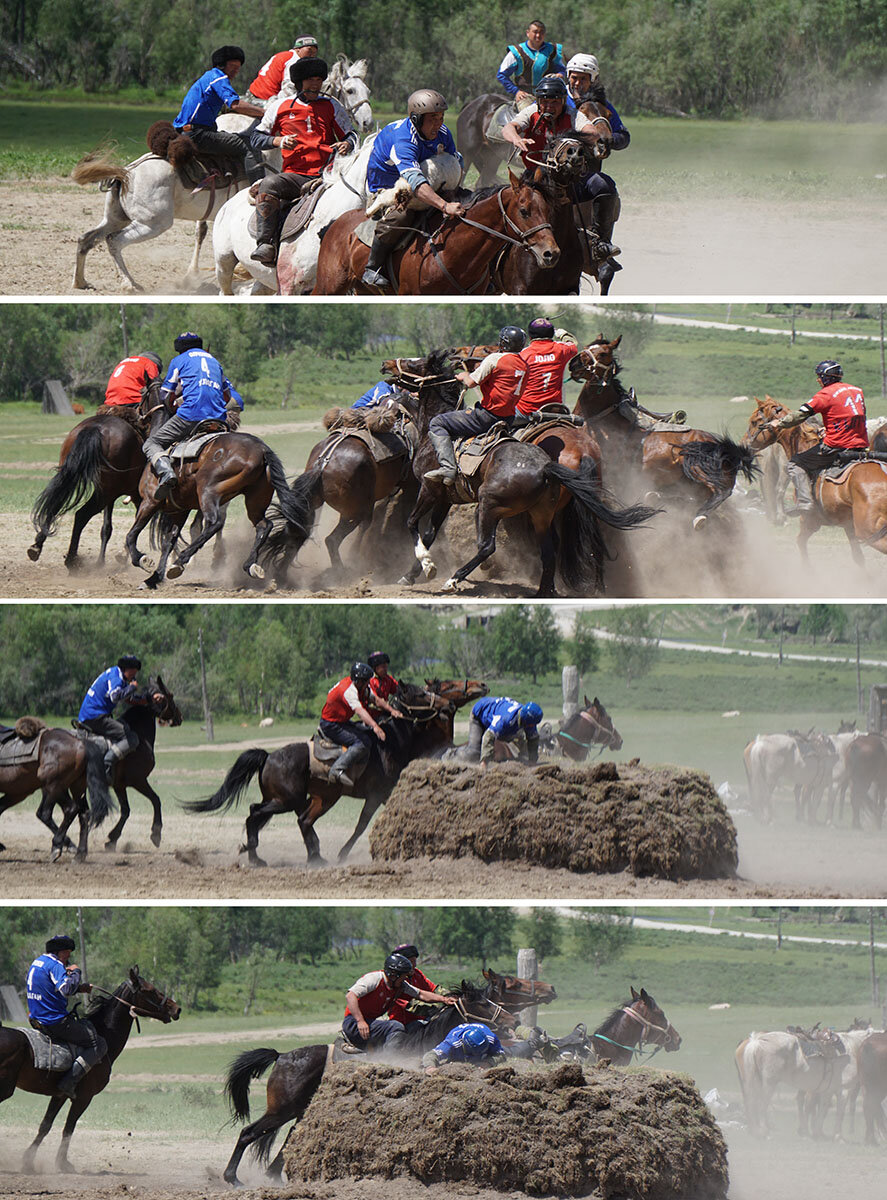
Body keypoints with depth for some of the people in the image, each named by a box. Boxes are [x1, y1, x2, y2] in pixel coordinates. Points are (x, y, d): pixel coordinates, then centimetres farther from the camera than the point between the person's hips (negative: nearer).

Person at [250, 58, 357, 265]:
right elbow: (257, 139, 16)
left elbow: (350, 135, 22)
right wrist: (279, 141, -4)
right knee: (269, 184, -33)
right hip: (294, 175, -1)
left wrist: (347, 144, -3)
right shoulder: (280, 107, 12)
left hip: (324, 176, 1)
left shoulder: (331, 106, 15)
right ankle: (265, 245, -37)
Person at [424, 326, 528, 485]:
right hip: (509, 417, 9)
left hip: (488, 416, -9)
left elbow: (472, 382, -15)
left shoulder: (495, 359, -15)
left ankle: (448, 467, -20)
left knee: (437, 424, -5)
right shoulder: (523, 364, 8)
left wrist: (464, 376, 6)